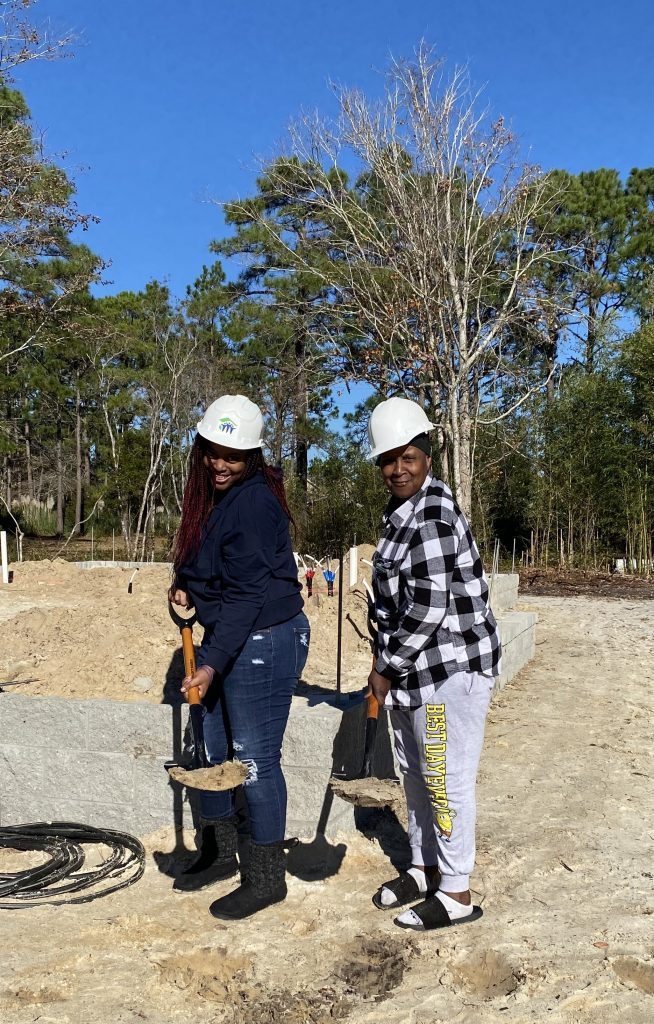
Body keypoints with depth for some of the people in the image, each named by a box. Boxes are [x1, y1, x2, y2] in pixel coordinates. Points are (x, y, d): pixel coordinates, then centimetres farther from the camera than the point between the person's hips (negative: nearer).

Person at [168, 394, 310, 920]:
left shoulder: (254, 503, -21)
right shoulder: (211, 497, 7)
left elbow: (247, 593, -25)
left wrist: (213, 665, -27)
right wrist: (185, 587, 4)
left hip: (264, 640, -10)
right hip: (222, 635, 10)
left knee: (256, 759, 0)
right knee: (213, 749, 18)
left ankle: (268, 878, 17)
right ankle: (220, 852, 36)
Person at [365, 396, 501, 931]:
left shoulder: (432, 516, -20)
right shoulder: (402, 510, 11)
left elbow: (430, 608, -24)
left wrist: (385, 668, -14)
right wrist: (387, 661, 15)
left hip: (450, 667, -10)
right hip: (414, 668, 10)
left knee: (446, 781, 2)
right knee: (417, 775, 20)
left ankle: (456, 893, 18)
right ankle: (424, 867, 37)